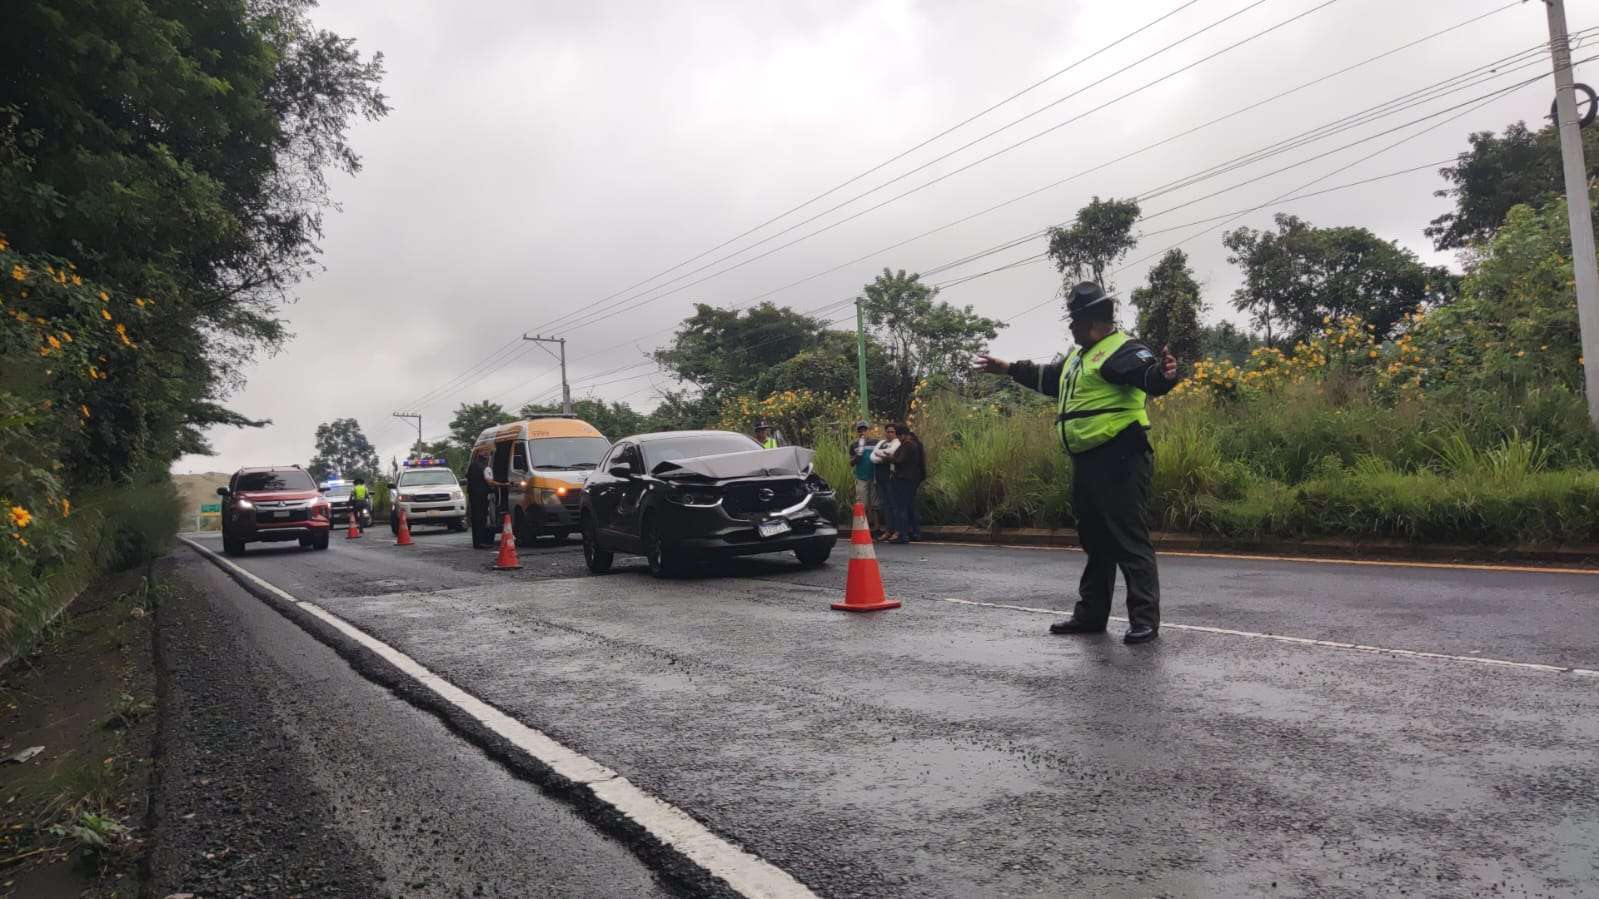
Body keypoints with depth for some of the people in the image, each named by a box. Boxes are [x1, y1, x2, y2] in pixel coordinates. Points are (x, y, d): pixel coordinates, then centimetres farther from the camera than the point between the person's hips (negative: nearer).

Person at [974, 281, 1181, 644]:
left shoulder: (1122, 349, -9)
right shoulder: (1079, 356, 22)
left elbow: (1148, 377, -28)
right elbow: (1047, 377, 39)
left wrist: (1164, 373, -51)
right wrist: (1008, 368, 45)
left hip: (1119, 462, -10)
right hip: (1086, 463, 10)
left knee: (1130, 541, -8)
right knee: (1094, 541, 16)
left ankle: (1145, 619, -3)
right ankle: (1091, 614, 26)